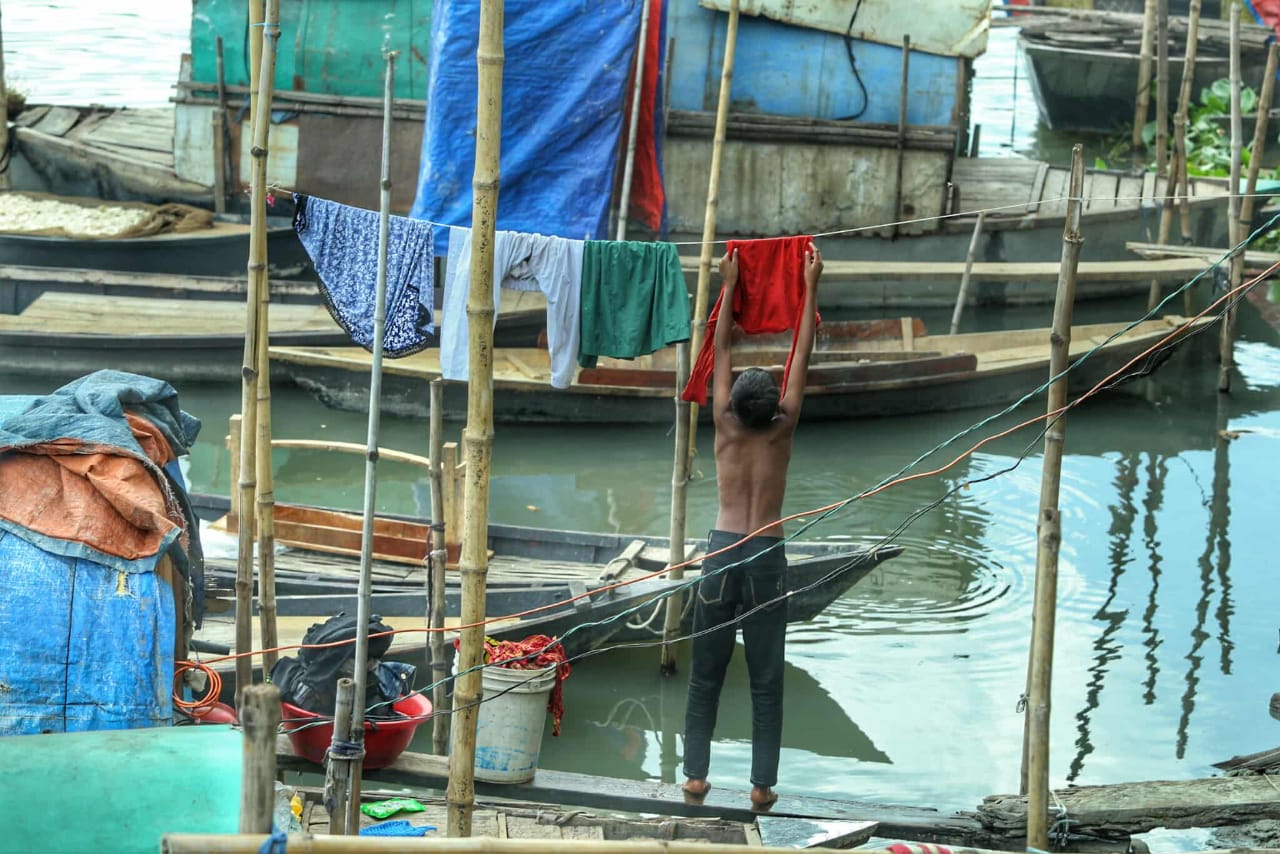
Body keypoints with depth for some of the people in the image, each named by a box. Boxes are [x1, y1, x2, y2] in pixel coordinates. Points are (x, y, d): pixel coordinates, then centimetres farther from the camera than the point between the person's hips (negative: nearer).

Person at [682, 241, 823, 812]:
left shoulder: (726, 428, -1)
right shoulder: (782, 433, -3)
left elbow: (721, 349, 8)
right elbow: (802, 356, 2)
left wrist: (729, 286, 15)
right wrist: (809, 287, 7)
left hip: (722, 550, 1)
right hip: (767, 556, -1)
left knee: (705, 675, 7)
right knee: (766, 680, 3)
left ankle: (695, 774, 5)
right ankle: (763, 783, 1)